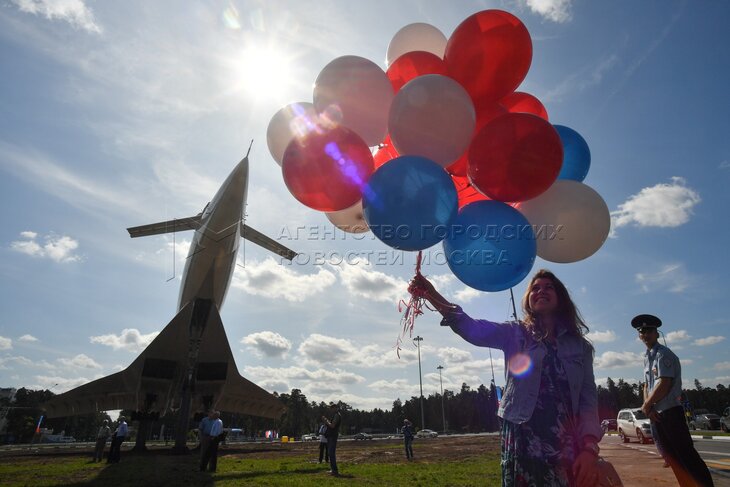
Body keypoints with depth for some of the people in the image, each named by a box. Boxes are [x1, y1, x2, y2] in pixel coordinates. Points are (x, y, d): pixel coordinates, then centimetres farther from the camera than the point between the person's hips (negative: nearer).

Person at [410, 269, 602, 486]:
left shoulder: (579, 345, 11)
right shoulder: (514, 333, 5)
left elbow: (588, 396, 5)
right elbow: (474, 329, -12)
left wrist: (590, 447, -10)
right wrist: (433, 296, -27)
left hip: (569, 443, 2)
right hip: (523, 438, -2)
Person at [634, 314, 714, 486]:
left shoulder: (663, 354, -12)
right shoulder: (647, 358, 13)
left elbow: (664, 385, -19)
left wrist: (646, 405, -10)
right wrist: (649, 408, -4)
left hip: (670, 411, -8)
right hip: (656, 414, 8)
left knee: (686, 453, -8)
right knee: (672, 457, 13)